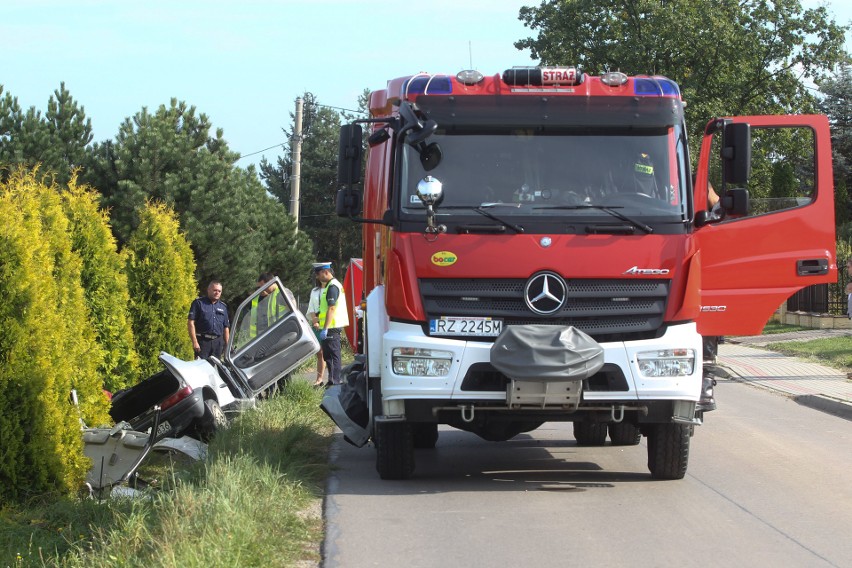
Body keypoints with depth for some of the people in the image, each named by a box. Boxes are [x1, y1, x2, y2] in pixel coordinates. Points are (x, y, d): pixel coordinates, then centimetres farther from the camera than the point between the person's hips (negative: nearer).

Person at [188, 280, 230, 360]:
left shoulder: (223, 307, 17)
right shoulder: (198, 303, 1)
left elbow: (226, 327, 20)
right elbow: (191, 322, -6)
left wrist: (227, 345, 12)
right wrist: (194, 342, -14)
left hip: (218, 342, 5)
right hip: (203, 341, -5)